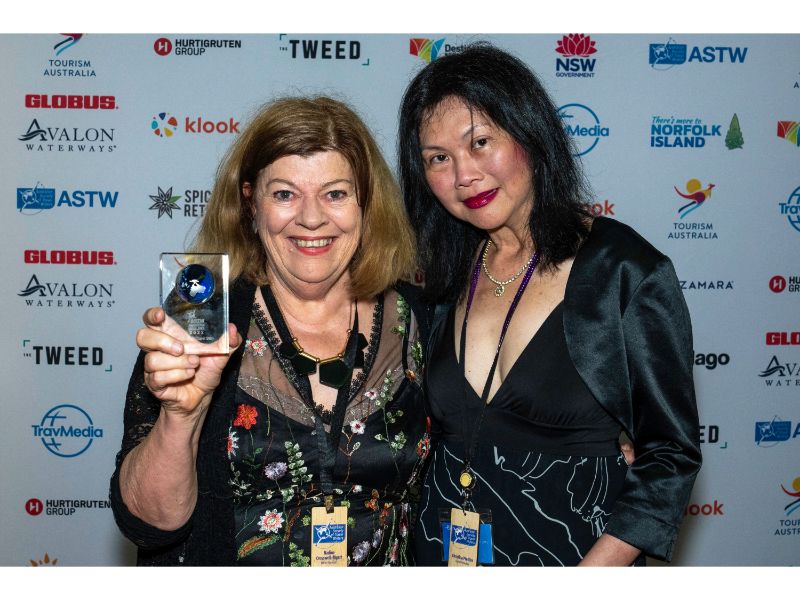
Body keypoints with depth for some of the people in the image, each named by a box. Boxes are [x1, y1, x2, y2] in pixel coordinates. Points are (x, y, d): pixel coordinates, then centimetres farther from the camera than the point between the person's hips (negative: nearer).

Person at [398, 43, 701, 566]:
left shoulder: (629, 272, -14)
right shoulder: (446, 274, 0)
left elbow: (671, 454, -11)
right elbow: (432, 437, 8)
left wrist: (593, 570, -20)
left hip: (575, 551, -4)